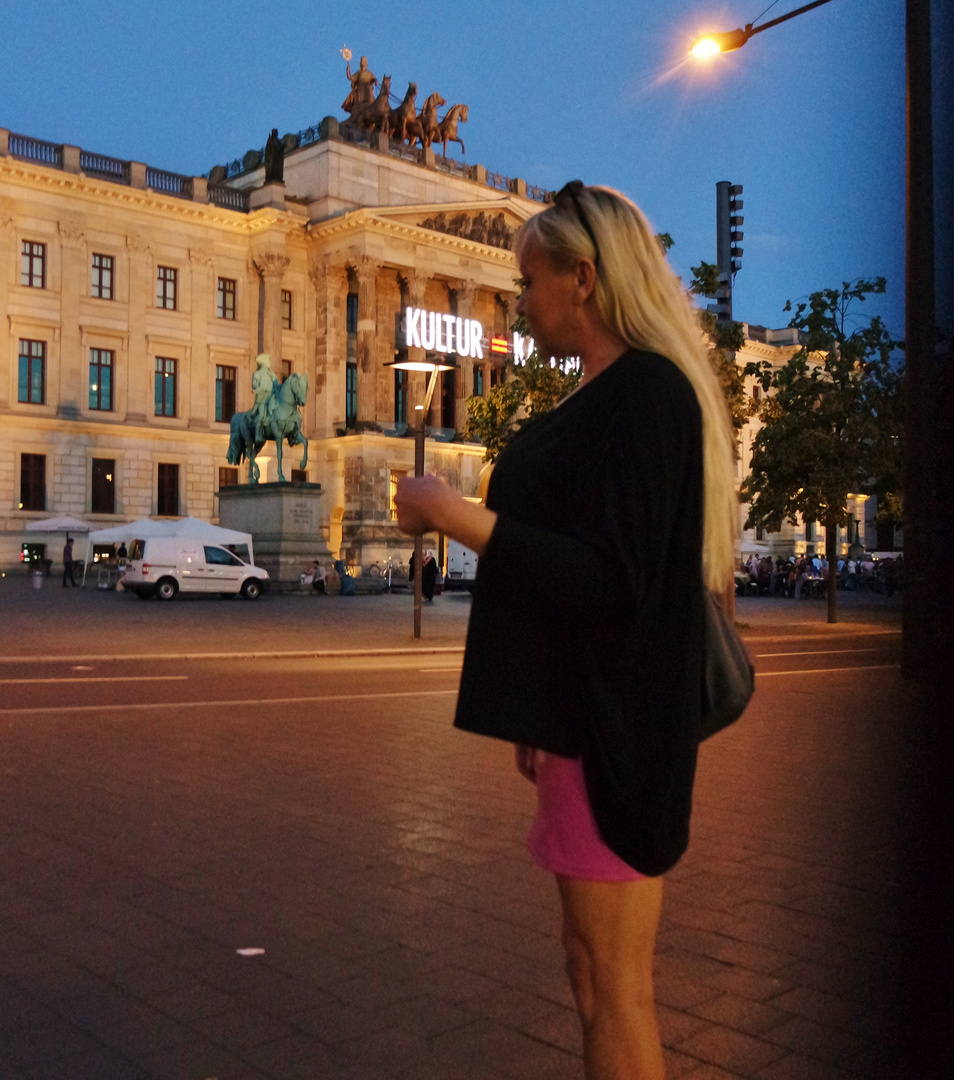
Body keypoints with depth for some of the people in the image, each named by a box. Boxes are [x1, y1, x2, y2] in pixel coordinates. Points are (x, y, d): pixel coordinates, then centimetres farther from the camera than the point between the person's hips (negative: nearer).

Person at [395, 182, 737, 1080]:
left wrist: (454, 515, -20)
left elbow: (609, 582, -23)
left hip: (614, 726, -10)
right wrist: (541, 718, 21)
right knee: (595, 963, 20)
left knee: (611, 983, 1)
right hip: (583, 712, 10)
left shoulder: (642, 392, -16)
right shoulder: (608, 394, 15)